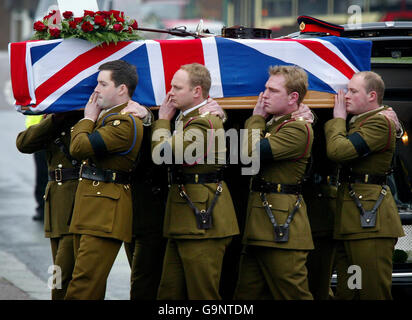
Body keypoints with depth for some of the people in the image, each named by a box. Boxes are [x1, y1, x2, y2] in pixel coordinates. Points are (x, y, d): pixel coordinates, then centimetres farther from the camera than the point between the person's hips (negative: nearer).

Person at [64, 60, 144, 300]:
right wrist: (91, 117, 14)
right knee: (93, 285, 12)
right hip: (89, 208, 10)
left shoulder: (126, 122, -13)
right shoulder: (107, 116, 19)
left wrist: (88, 119, -3)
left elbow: (79, 147, -19)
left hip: (106, 211, -10)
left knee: (83, 286, -15)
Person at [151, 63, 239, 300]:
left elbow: (162, 154, -21)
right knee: (170, 291, 9)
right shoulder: (187, 119, 18)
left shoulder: (203, 123, -16)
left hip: (202, 222, -10)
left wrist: (163, 120, -6)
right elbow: (165, 158, 14)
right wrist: (166, 119, 10)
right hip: (184, 224, 10)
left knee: (202, 294, -6)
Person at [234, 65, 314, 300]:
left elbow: (252, 151, -20)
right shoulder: (270, 124, 21)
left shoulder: (298, 129, -11)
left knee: (291, 294, -5)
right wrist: (259, 119, 10)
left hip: (281, 227, -9)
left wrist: (257, 118, -5)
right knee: (247, 294, 7)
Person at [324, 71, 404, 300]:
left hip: (370, 220, -10)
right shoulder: (357, 123, 23)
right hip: (350, 220, 10)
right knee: (346, 292, 8)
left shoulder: (380, 122, -10)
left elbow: (338, 151, -20)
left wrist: (338, 118, -4)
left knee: (373, 292, -9)